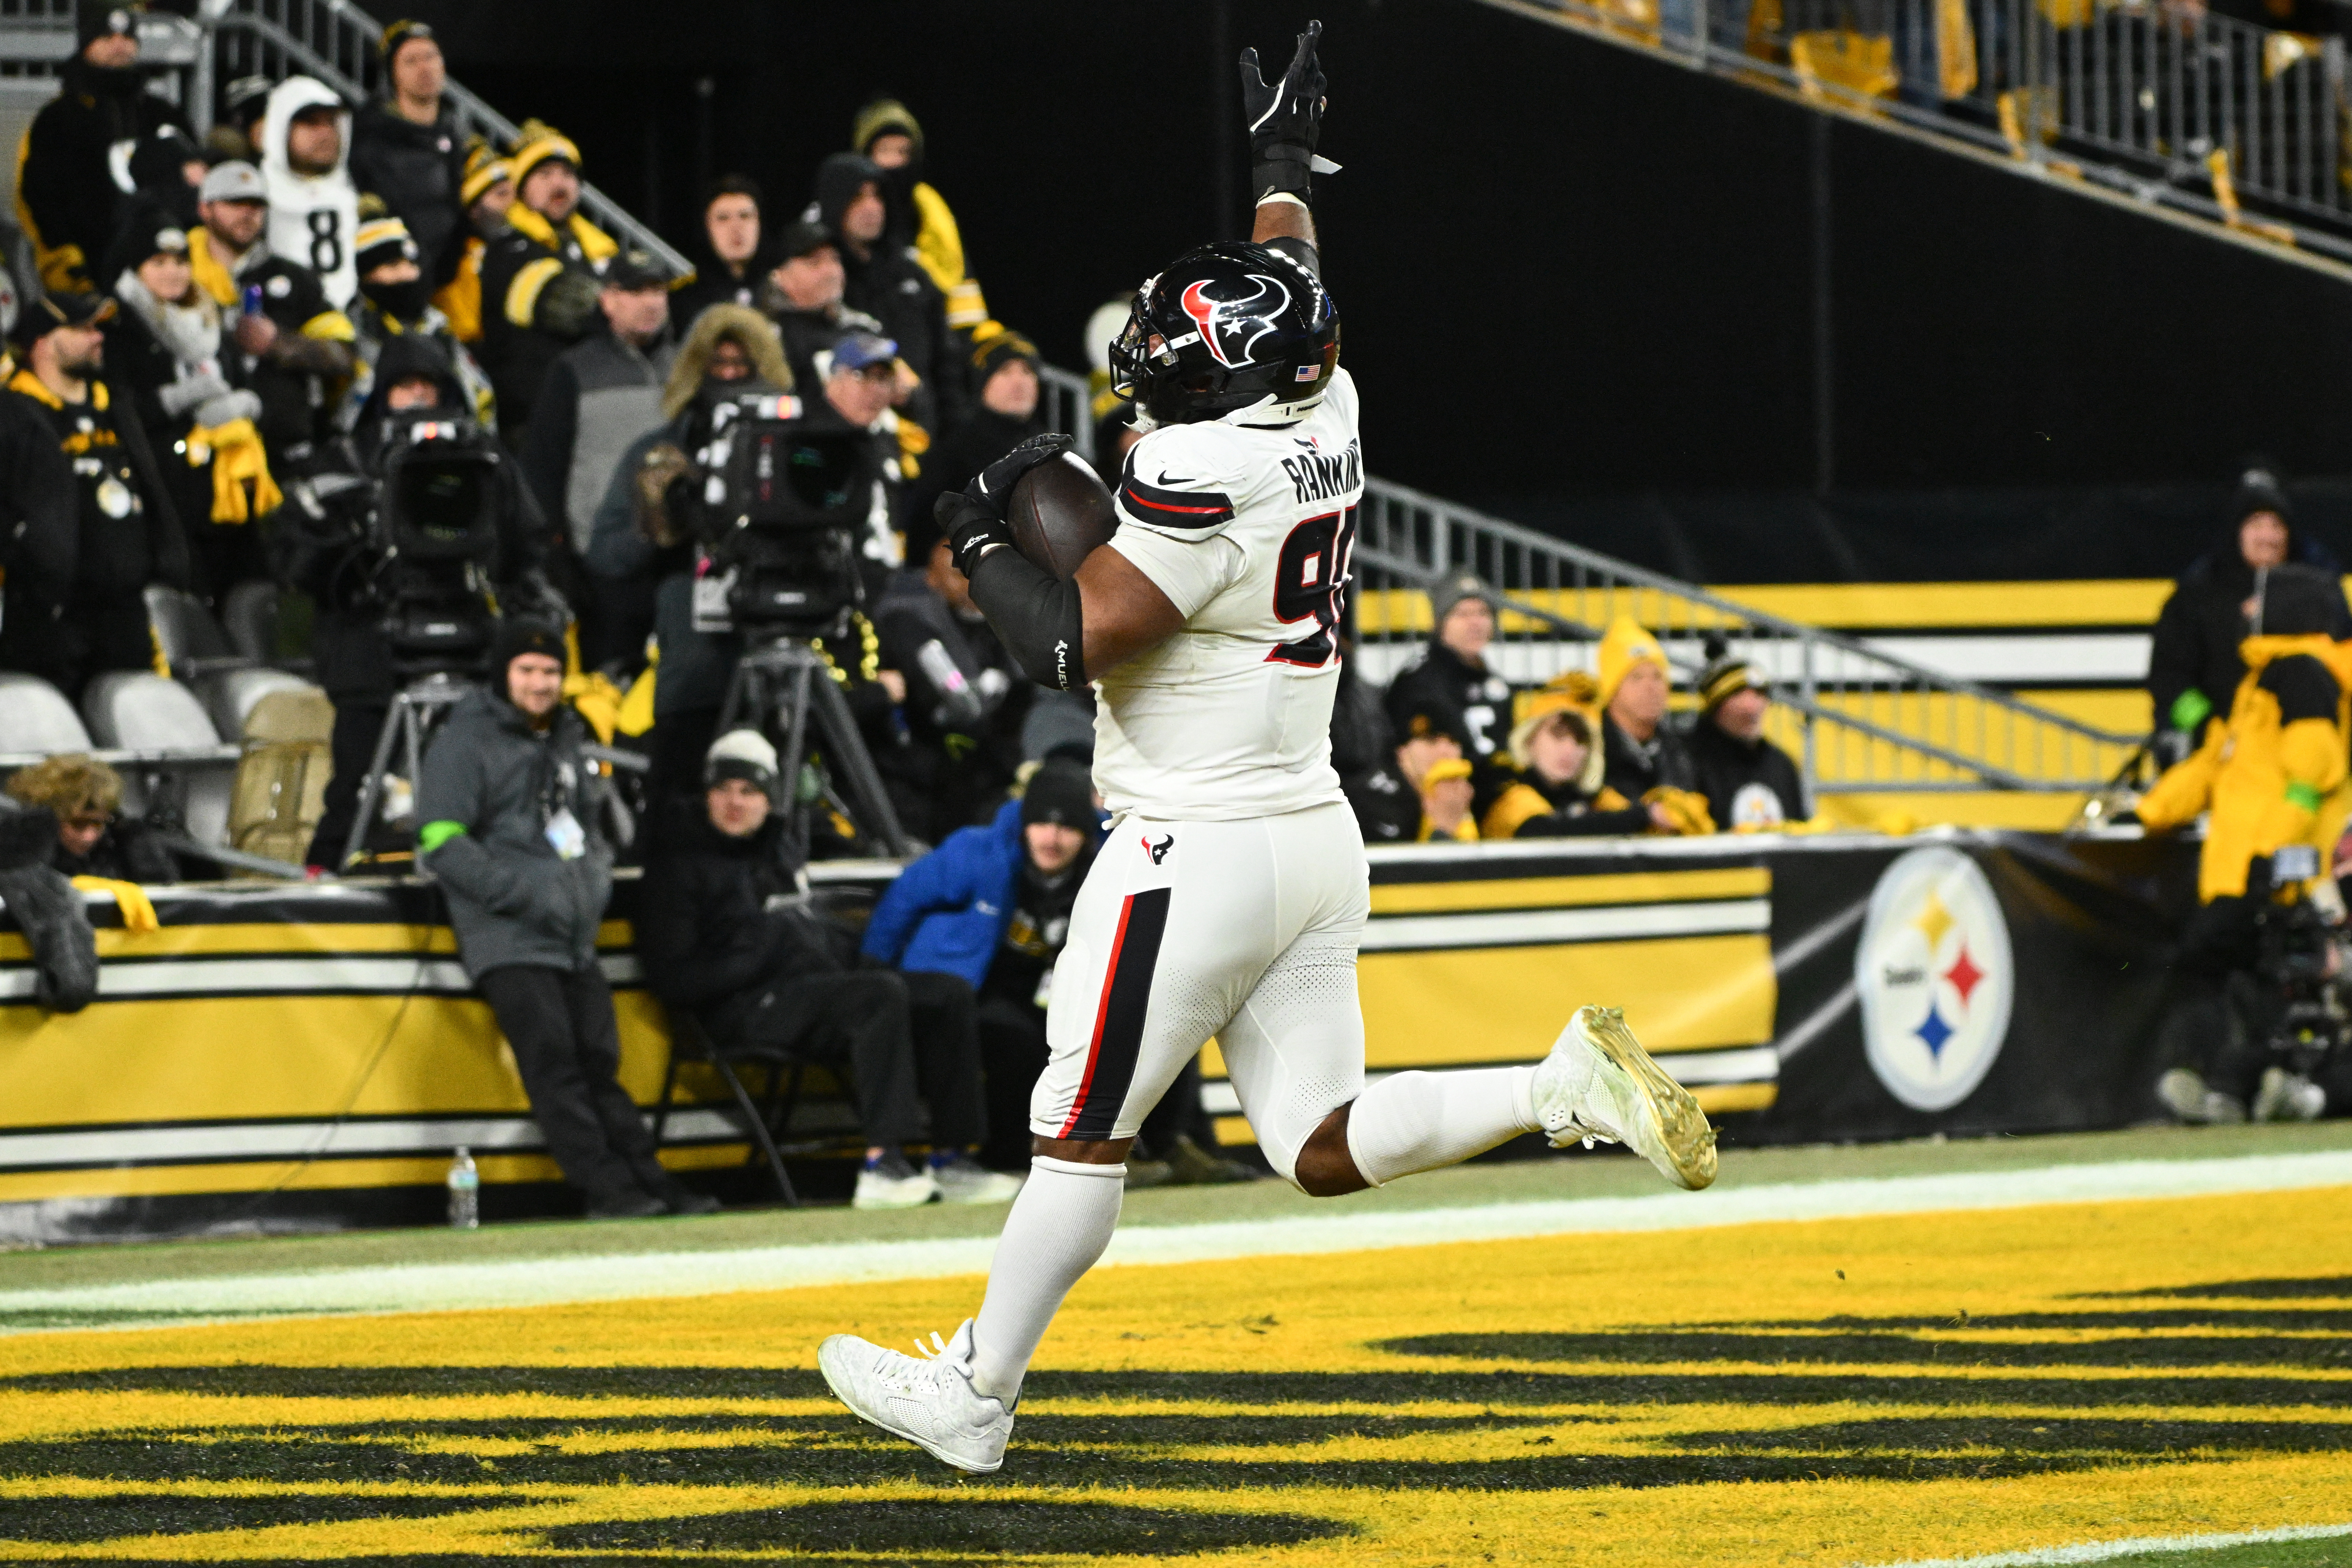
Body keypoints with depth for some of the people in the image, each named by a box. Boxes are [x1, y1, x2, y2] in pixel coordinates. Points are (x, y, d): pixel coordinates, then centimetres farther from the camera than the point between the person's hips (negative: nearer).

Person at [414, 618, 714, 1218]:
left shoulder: (564, 742, 22)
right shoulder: (464, 743, -2)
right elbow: (443, 846, -11)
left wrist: (595, 873, 9)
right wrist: (523, 893, -17)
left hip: (575, 940, 7)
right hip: (509, 942, -7)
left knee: (599, 1062, 5)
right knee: (553, 1061, -13)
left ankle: (648, 1181, 5)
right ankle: (606, 1187, -16)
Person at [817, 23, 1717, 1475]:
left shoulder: (1204, 474, -19)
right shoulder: (1328, 419, 5)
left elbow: (1069, 642, -19)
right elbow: (1284, 302, 26)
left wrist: (981, 539, -3)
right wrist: (1286, 160, 43)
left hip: (1199, 854, -8)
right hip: (1318, 838, 8)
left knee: (1082, 1136, 3)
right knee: (1323, 1149, 8)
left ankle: (972, 1398, 12)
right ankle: (1566, 1088, -10)